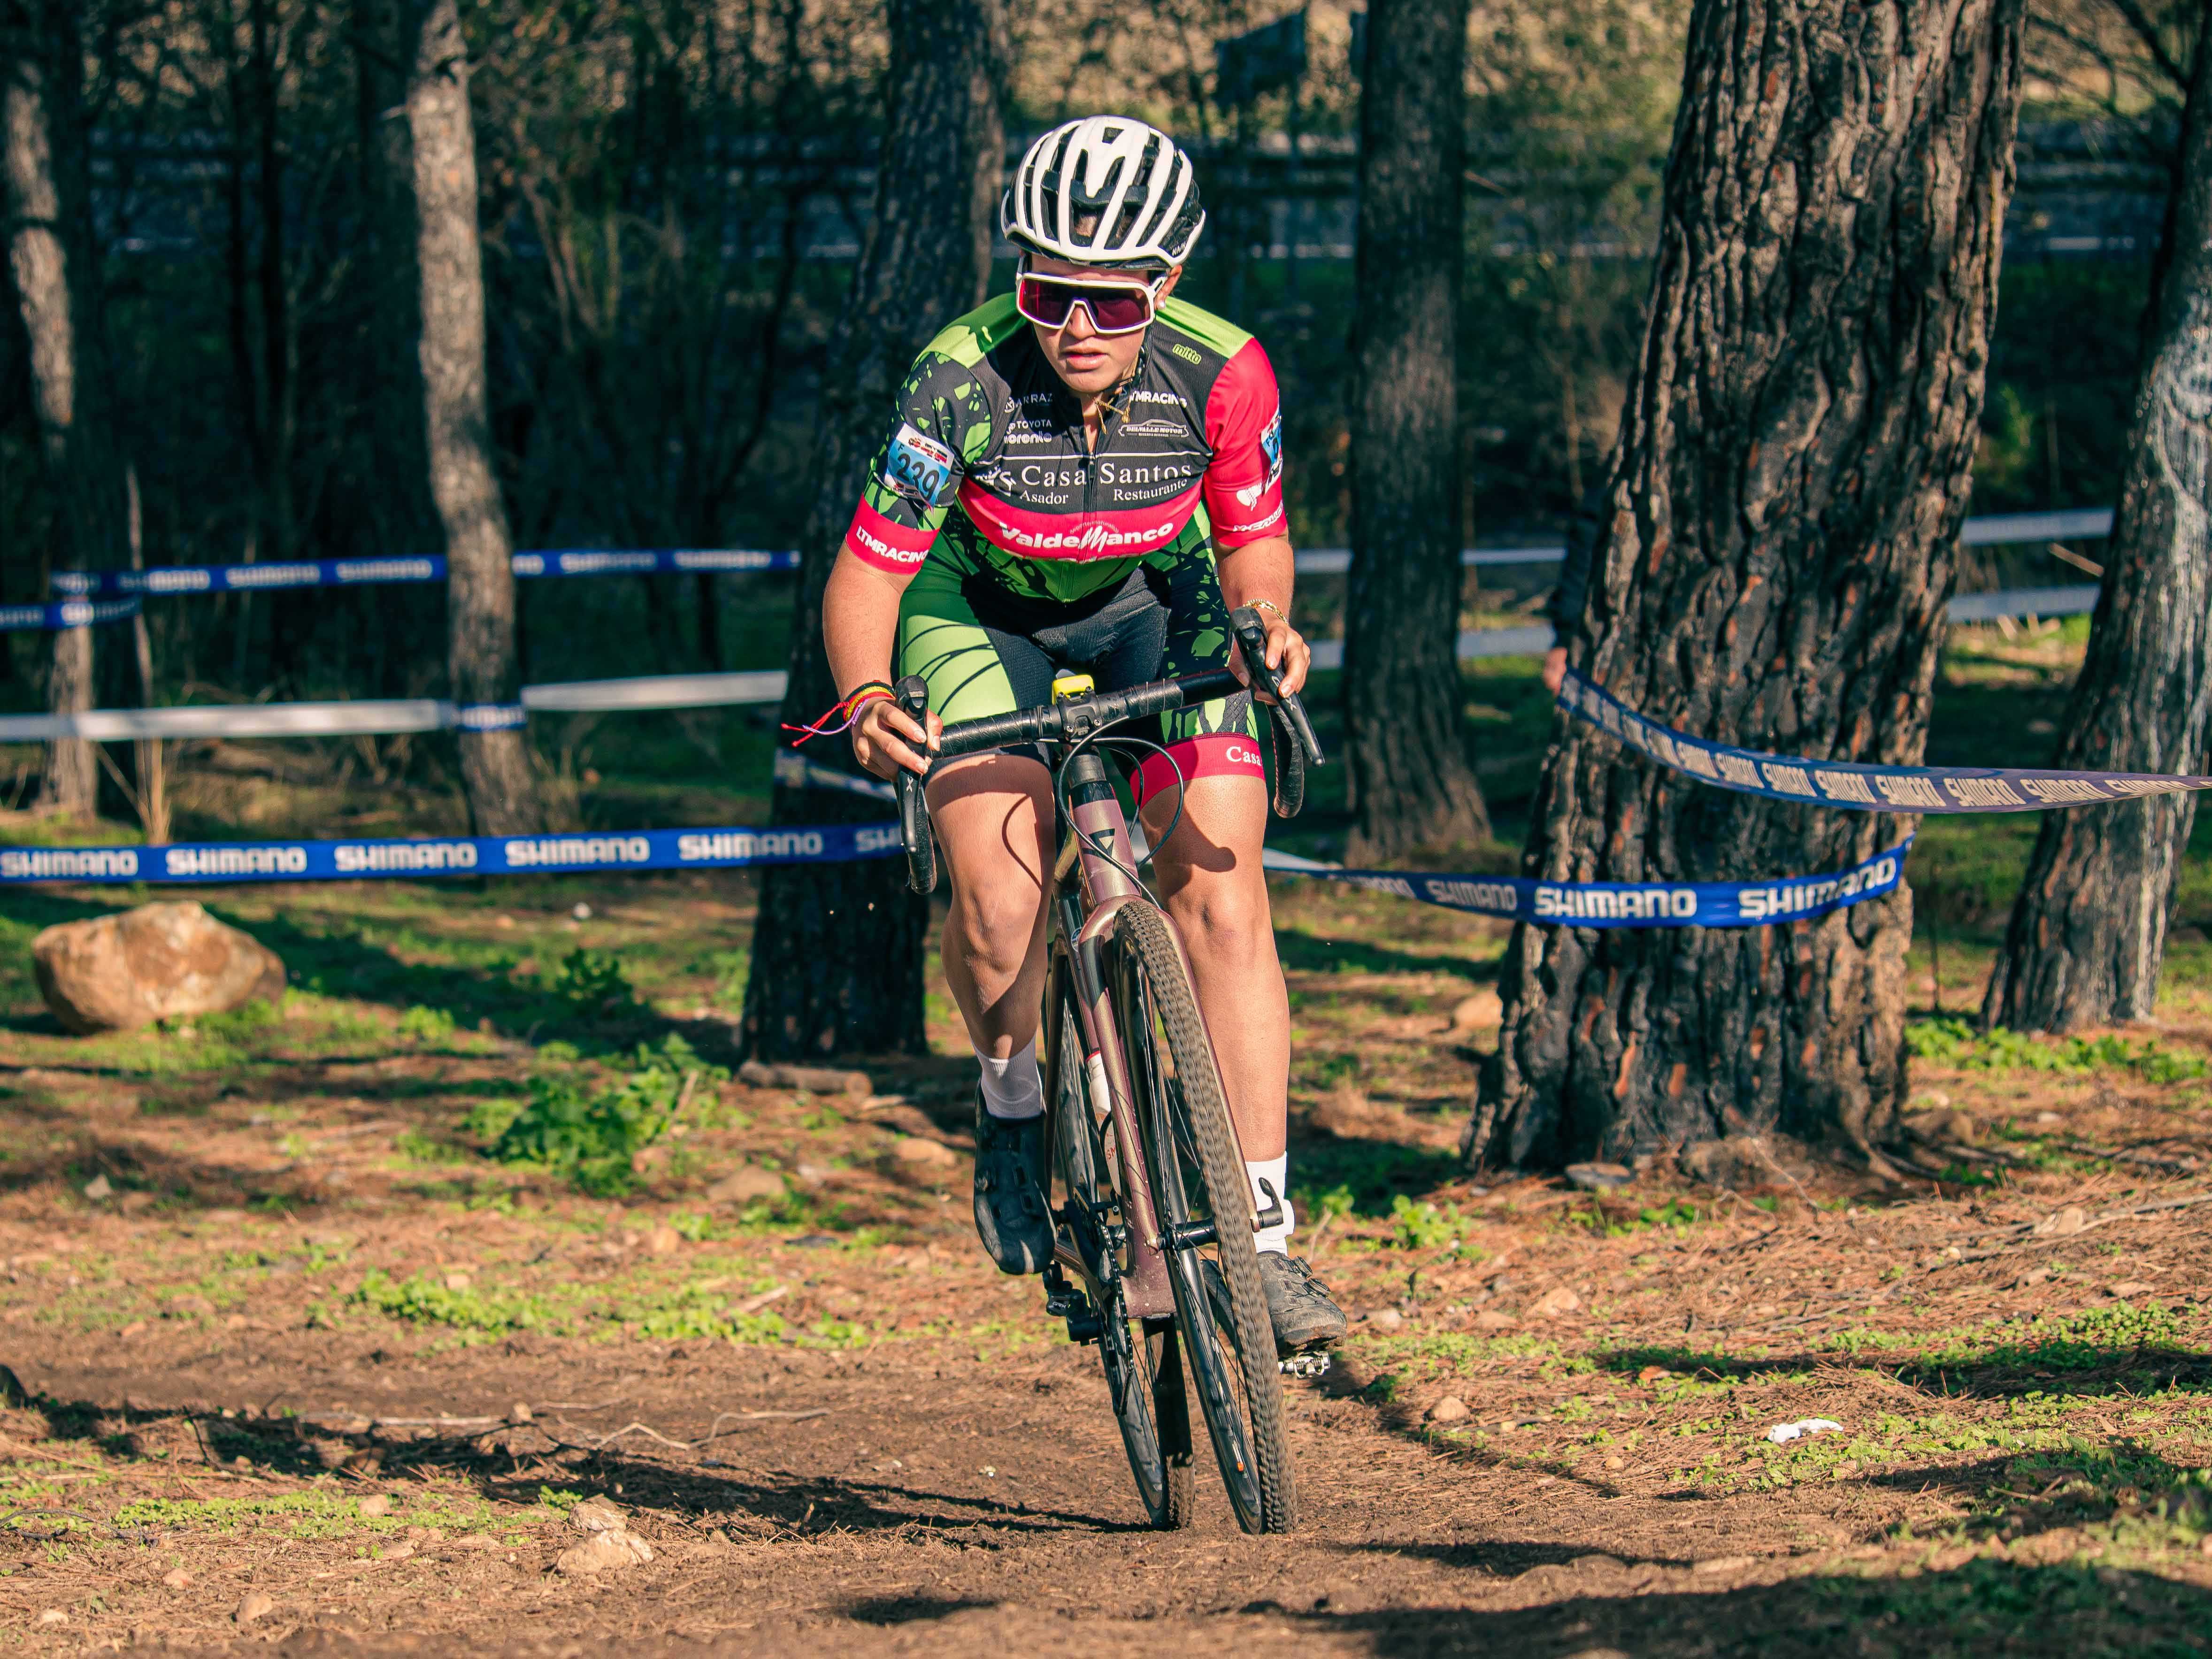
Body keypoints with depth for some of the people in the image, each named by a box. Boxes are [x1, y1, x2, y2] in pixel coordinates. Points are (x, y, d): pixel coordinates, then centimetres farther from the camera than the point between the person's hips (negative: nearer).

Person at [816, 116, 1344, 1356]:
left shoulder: (1220, 377, -26)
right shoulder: (966, 381, -31)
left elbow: (1253, 539, -8)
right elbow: (868, 569, -22)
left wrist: (1266, 627, -29)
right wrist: (868, 700, -40)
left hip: (1157, 605, 1)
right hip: (983, 612, -1)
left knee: (1222, 899, -15)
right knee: (999, 899, -23)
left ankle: (1264, 1241, -10)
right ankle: (1013, 1105, 9)